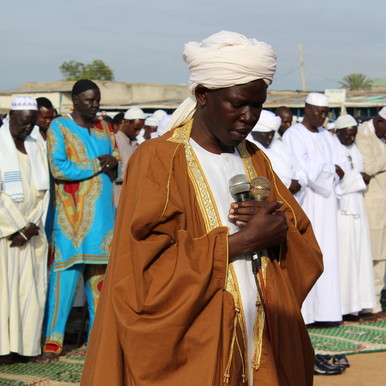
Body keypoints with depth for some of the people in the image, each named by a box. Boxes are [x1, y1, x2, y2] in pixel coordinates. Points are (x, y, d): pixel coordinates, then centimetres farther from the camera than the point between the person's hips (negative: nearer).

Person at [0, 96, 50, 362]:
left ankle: (25, 343, 8)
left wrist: (31, 226, -4)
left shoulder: (36, 148, 11)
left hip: (30, 230, 5)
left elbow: (43, 190, 9)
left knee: (29, 286, 3)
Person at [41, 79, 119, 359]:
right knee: (66, 270, -8)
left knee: (100, 270, 5)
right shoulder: (59, 127, -2)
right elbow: (58, 168, -13)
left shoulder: (103, 127, 16)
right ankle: (54, 338, -1)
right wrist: (98, 164, -10)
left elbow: (116, 156, 19)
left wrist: (113, 163, -5)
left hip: (103, 211, 5)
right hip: (72, 213, -5)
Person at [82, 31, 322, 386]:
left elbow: (307, 252, 10)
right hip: (187, 355, -6)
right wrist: (240, 241, -18)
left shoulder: (255, 161, 10)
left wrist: (276, 231, -12)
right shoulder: (158, 160, -10)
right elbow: (147, 270, -19)